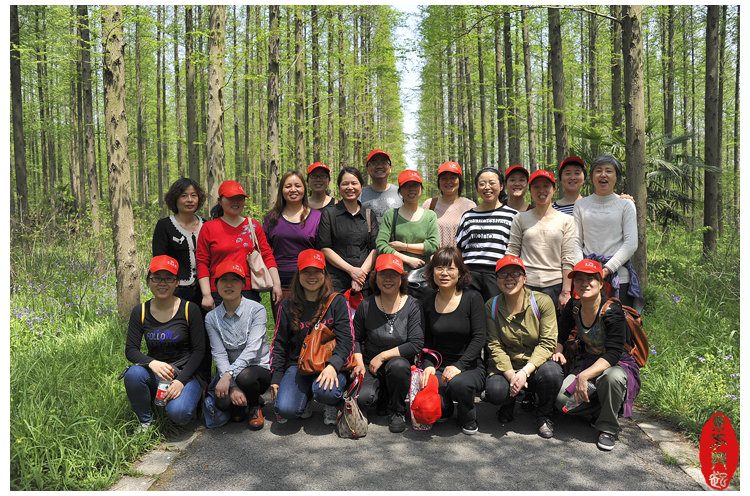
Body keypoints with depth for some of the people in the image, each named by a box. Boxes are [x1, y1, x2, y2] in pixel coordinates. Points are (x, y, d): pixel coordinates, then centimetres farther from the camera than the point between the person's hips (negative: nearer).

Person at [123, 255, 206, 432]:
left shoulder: (190, 309, -7)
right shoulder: (140, 312, 1)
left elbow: (199, 350, -6)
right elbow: (130, 350, -1)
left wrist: (181, 380, -19)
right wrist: (152, 363, -23)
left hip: (186, 372, -3)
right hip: (154, 372, 3)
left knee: (178, 412, -29)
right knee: (133, 374, -30)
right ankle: (145, 422, -4)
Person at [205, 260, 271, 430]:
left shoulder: (256, 310, -10)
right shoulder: (212, 317, -1)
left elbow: (252, 349, -20)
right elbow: (219, 355, -8)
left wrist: (228, 375, -33)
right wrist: (233, 387, -22)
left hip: (259, 369, -2)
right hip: (228, 373, 2)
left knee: (244, 376, -36)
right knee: (222, 402, -28)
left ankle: (255, 407, -1)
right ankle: (240, 405, 10)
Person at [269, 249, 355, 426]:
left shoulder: (337, 302, 2)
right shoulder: (288, 305, 8)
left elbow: (346, 340, -6)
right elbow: (279, 344, 12)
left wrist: (332, 366, -24)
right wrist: (276, 378, 3)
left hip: (330, 364, -2)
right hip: (298, 365, 2)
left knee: (325, 391, -35)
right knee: (285, 409, -24)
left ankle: (333, 404, 4)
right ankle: (303, 400, 13)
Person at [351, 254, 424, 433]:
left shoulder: (412, 306, -7)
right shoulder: (366, 306, -2)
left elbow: (416, 344, -13)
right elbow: (356, 338, 10)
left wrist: (383, 356, -14)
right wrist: (359, 363, -7)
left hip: (399, 362, -1)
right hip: (370, 366, 1)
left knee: (398, 365, -37)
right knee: (362, 399, -26)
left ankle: (396, 411, -7)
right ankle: (384, 397, 13)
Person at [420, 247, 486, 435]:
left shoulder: (472, 298, -6)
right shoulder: (429, 302, 6)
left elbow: (479, 337, -12)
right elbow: (427, 342, 10)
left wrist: (459, 366, -22)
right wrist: (428, 366, -8)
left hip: (470, 367, -2)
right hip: (439, 367, 3)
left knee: (458, 383, -36)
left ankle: (468, 419, 1)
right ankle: (445, 408, 15)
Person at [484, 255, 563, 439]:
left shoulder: (542, 302, -9)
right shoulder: (491, 307, -3)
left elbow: (547, 343, -13)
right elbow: (495, 346, -6)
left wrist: (525, 372, -25)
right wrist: (511, 375, -21)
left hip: (537, 364, 0)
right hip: (506, 366, 1)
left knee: (551, 373, -34)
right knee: (494, 392, -29)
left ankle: (544, 415, 1)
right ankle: (509, 403, 14)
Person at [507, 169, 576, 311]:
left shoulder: (566, 220, 7)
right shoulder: (520, 218, 8)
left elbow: (568, 260, 3)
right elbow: (512, 253, 6)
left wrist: (566, 292, -4)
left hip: (555, 285, 0)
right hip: (526, 284, 0)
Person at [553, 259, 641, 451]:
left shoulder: (612, 311, -23)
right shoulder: (573, 307, -6)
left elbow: (613, 355, -29)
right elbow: (560, 335, 10)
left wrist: (584, 375, -40)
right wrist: (557, 352, -13)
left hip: (619, 365, -4)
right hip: (587, 361, 5)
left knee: (612, 377, -41)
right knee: (561, 399, -19)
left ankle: (608, 428, -13)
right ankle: (603, 409, 10)